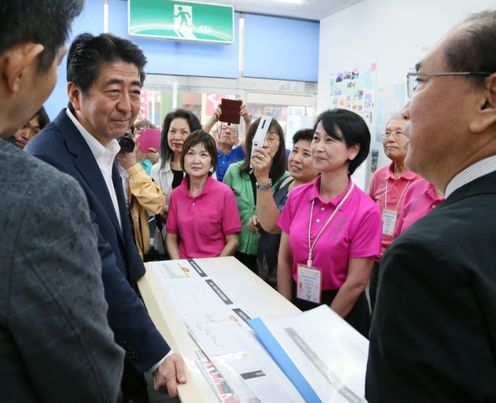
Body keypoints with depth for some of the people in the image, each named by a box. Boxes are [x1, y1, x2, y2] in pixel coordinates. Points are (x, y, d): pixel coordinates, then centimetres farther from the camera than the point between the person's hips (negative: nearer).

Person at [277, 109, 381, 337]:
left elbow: (356, 283, -14)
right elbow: (284, 259, 0)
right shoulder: (297, 196, -6)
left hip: (342, 311, -4)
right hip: (297, 301, 4)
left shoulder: (366, 211, -19)